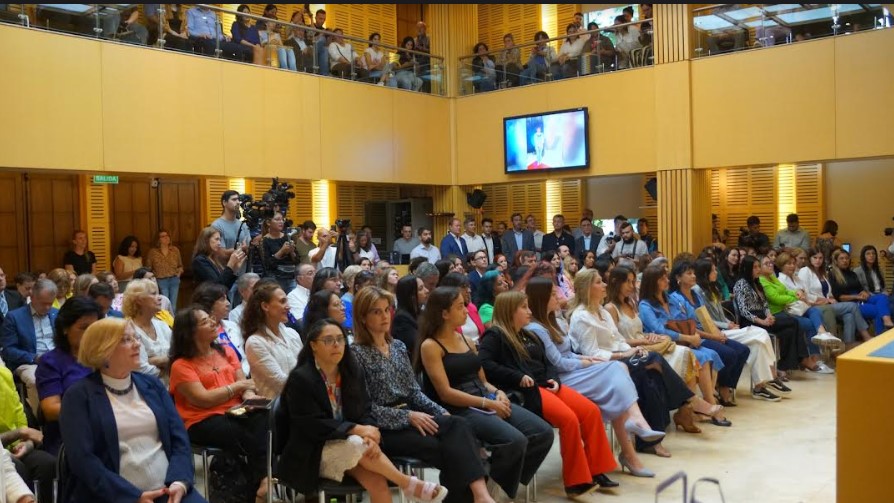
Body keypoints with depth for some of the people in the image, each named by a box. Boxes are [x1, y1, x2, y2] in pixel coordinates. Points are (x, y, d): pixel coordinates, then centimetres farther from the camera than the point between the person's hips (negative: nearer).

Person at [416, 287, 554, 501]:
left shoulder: (465, 339, 17)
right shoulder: (430, 346, -7)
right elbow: (446, 393, -14)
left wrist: (497, 393, -4)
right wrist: (488, 403, -16)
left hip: (486, 400, 8)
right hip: (460, 409, -8)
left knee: (543, 432, -9)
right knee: (514, 441, -30)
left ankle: (505, 479, 5)